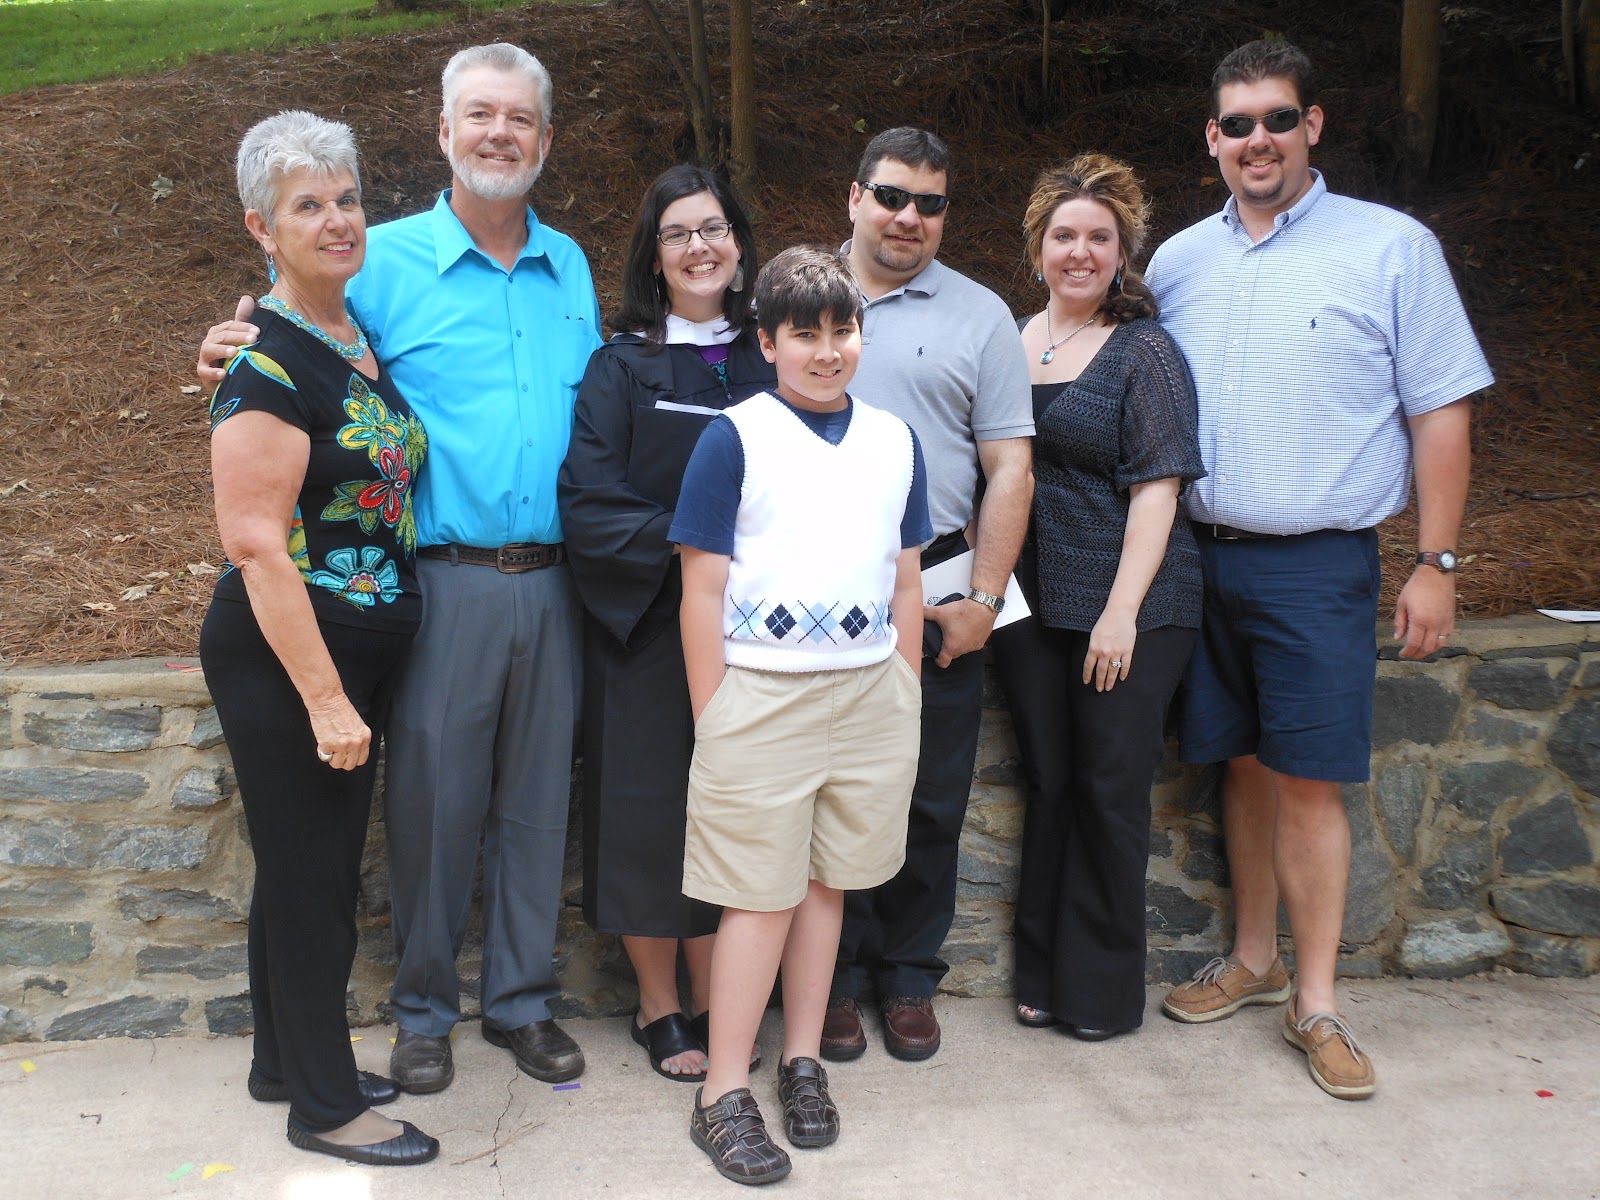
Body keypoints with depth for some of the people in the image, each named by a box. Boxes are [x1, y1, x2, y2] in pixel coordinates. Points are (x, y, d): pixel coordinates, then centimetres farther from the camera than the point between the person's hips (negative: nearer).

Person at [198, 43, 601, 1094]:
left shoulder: (571, 268, 12)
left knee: (537, 797, 10)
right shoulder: (385, 261, -1)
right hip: (443, 581, -3)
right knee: (434, 796, 3)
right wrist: (250, 354, -17)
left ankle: (524, 999, 26)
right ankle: (425, 1011, 22)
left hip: (550, 581, 4)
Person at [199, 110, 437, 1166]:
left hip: (359, 654, 8)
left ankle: (288, 1060, 36)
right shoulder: (268, 363, -18)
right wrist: (324, 696, -21)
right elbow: (256, 544, -21)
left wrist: (353, 686, 13)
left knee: (318, 868, 19)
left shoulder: (362, 340, 9)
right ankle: (325, 1106, 20)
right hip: (284, 659, -8)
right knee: (309, 877, 4)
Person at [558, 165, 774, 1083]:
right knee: (651, 808, 3)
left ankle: (715, 1002, 20)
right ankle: (660, 1008, 18)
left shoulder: (766, 360, 9)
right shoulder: (624, 367, -1)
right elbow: (588, 505, -11)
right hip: (646, 624, -3)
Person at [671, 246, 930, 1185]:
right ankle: (724, 1093, 12)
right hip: (760, 693, -4)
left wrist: (907, 701, 12)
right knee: (761, 896, 0)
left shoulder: (895, 440, 9)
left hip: (870, 691, 4)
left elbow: (906, 585, 14)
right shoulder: (735, 437, -4)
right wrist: (710, 720, -7)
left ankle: (804, 1062, 27)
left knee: (827, 881, 13)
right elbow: (703, 588, -5)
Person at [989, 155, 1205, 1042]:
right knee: (1047, 783, 11)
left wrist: (1122, 610, -17)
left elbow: (1156, 487, -10)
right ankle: (1043, 975, 24)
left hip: (1127, 604, -4)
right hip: (1028, 600, 4)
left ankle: (1102, 987, 17)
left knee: (1111, 791, 3)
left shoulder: (1144, 352, -4)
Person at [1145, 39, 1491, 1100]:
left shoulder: (1392, 248, -2)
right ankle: (1254, 961, 28)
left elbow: (1441, 412, -2)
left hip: (1317, 565, -3)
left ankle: (1315, 1004, 11)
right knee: (1245, 764, 13)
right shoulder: (1177, 264, 8)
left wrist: (1437, 563, -6)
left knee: (1307, 779, -3)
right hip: (1203, 560, 4)